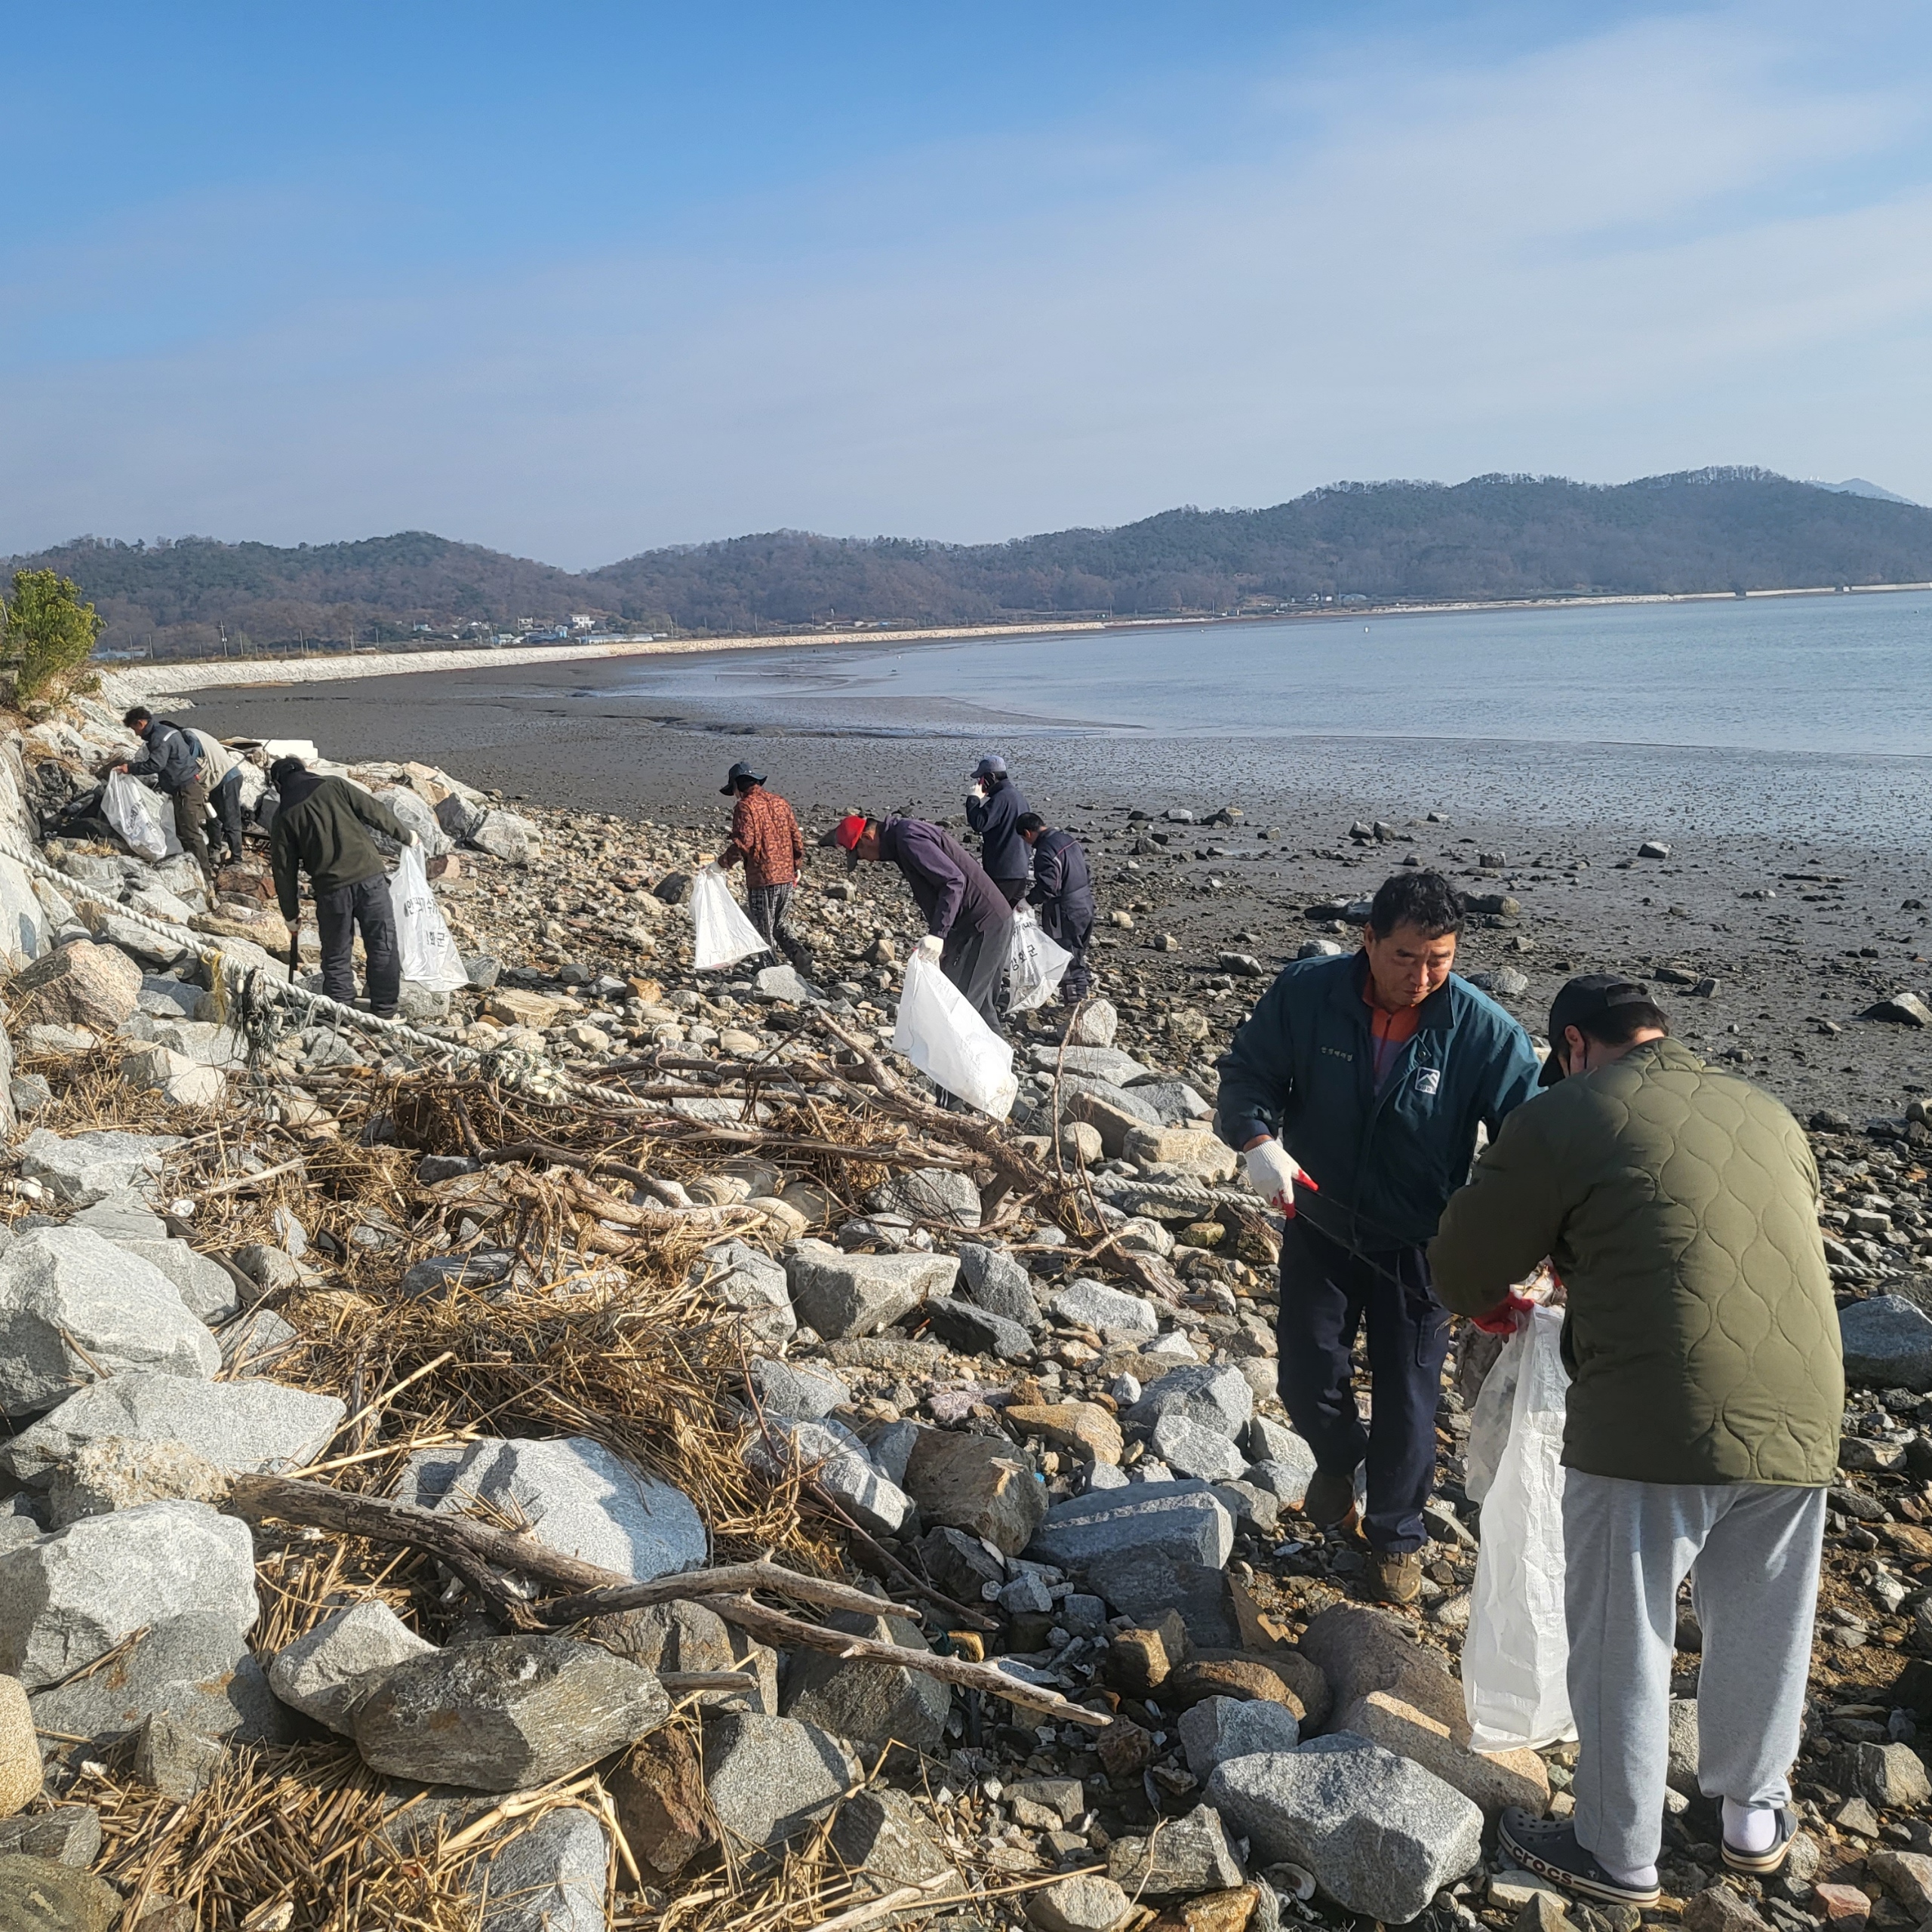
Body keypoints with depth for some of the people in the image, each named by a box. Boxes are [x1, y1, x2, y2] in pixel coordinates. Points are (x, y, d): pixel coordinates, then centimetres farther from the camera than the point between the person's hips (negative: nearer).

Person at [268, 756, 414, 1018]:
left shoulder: (284, 816, 9)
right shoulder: (334, 787, 7)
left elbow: (284, 870, 10)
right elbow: (375, 811, 6)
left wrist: (291, 913, 19)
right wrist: (405, 835, 22)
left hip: (332, 890, 0)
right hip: (370, 877, 0)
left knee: (336, 958, 12)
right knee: (383, 948, 11)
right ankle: (384, 1013, 17)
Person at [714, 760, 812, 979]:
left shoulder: (745, 807, -9)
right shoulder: (780, 802, 11)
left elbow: (743, 843, -19)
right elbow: (797, 838, 13)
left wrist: (723, 862, -6)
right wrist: (795, 867, 23)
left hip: (762, 879, -7)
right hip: (786, 877, 7)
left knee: (763, 929, 4)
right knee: (781, 924, 19)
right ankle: (799, 953, -2)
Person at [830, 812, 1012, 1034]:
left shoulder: (908, 839, -17)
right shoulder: (907, 831, 15)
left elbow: (954, 880, -25)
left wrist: (937, 933, -31)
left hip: (983, 925, -11)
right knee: (981, 1006, 18)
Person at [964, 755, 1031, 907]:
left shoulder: (1001, 797, -16)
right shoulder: (1017, 796, 17)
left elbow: (980, 823, -22)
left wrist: (973, 798, -10)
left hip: (1002, 873, -10)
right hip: (1019, 871, 10)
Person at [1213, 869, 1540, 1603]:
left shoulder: (1484, 1030, -20)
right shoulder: (1307, 992, -17)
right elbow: (1247, 1069, -6)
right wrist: (1258, 1139, -26)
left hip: (1419, 1244, -1)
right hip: (1320, 1225, 1)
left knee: (1407, 1399, 9)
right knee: (1308, 1380, 9)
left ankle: (1396, 1535, 36)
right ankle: (1338, 1459, 45)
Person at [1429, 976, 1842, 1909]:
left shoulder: (1564, 1116, -2)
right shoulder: (1770, 1115, 15)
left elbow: (1461, 1266, 2)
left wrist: (1493, 1301, 26)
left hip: (1652, 1427, -6)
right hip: (1800, 1422, 6)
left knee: (1622, 1646, 12)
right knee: (1763, 1636, 24)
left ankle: (1618, 1855, 28)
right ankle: (1754, 1819, 44)